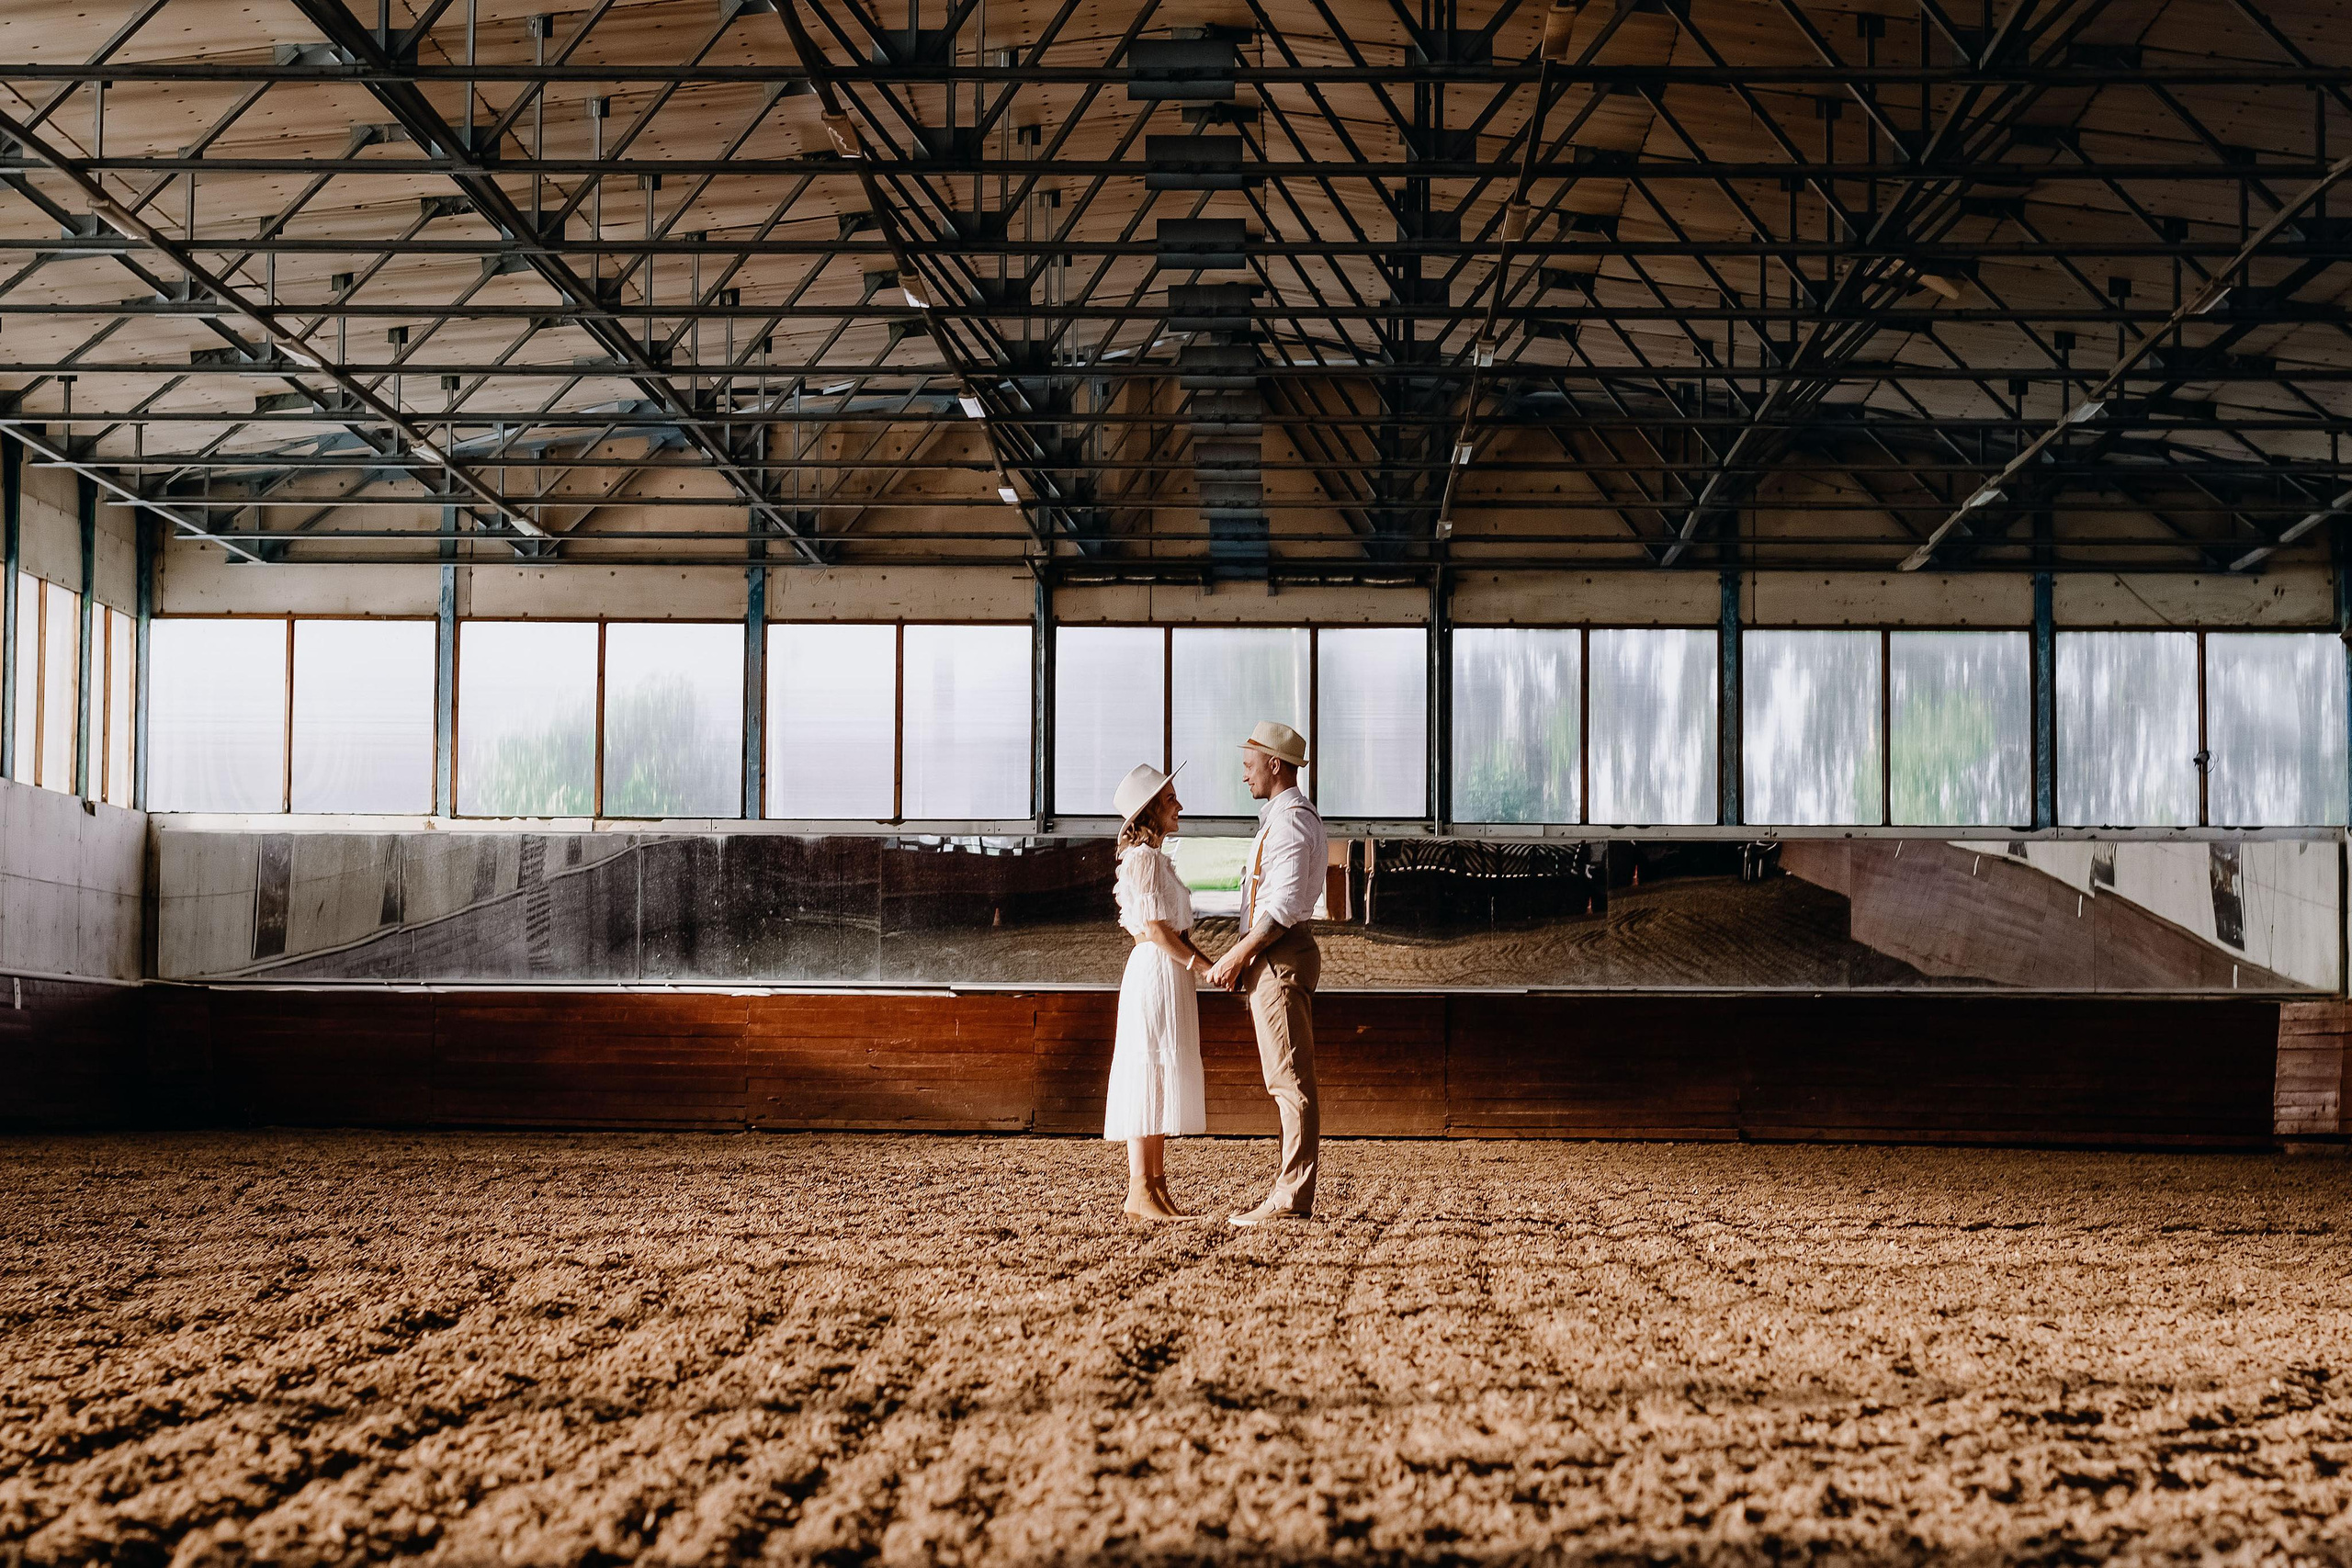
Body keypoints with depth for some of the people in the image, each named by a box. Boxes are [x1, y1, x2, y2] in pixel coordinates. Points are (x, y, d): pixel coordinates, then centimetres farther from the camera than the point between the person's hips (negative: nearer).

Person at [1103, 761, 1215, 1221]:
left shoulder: (1156, 857, 18)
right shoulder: (1143, 858, -12)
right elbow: (1154, 929, -18)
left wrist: (1209, 963, 7)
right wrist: (1204, 966, -15)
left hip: (1172, 974, 10)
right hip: (1156, 972, -10)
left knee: (1162, 1079, 9)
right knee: (1150, 1074, -10)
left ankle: (1156, 1185, 11)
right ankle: (1140, 1191, -10)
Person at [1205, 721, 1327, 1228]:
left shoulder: (1290, 820, -13)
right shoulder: (1295, 817, 21)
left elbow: (1283, 905, -21)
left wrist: (1236, 956, -17)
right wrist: (1244, 959, 18)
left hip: (1279, 956, -11)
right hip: (1279, 957, 11)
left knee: (1290, 1080, -11)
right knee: (1290, 1081, 10)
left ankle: (1291, 1197, -12)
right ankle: (1292, 1196, 12)